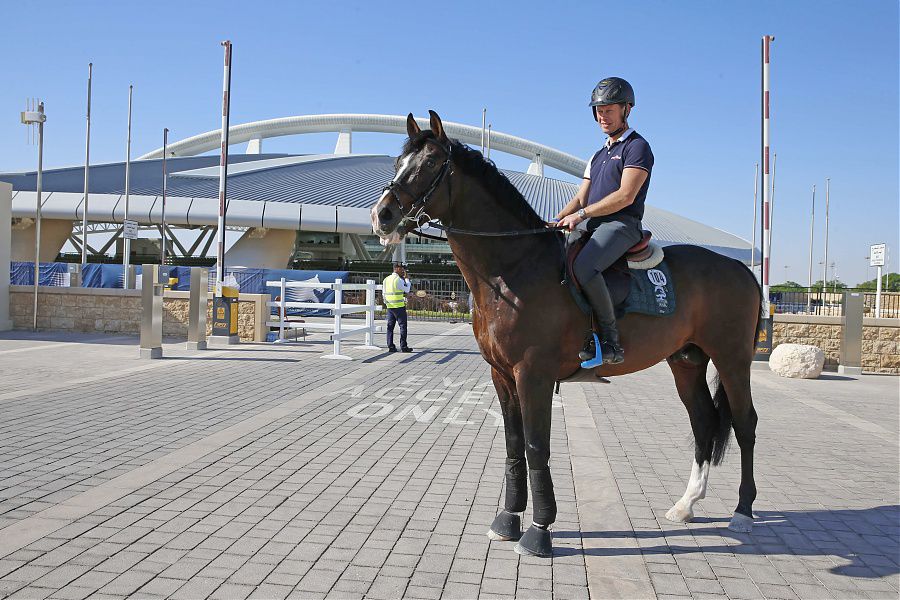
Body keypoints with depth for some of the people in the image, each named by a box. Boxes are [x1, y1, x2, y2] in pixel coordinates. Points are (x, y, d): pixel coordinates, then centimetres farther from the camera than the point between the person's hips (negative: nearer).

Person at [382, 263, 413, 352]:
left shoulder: (386, 279, 9)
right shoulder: (398, 279, -14)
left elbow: (383, 294, 13)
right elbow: (407, 290, -5)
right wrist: (407, 279, 4)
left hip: (390, 306, 7)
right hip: (399, 306, -7)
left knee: (390, 326, 8)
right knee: (402, 326, 0)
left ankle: (390, 346, 8)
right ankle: (403, 346, 0)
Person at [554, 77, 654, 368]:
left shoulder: (637, 147, -1)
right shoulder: (599, 155, 26)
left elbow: (625, 196, -13)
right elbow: (580, 198, 21)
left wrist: (581, 215, -17)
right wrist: (557, 221, 2)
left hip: (621, 224, -9)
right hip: (590, 225, 9)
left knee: (583, 266, -35)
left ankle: (610, 340, -26)